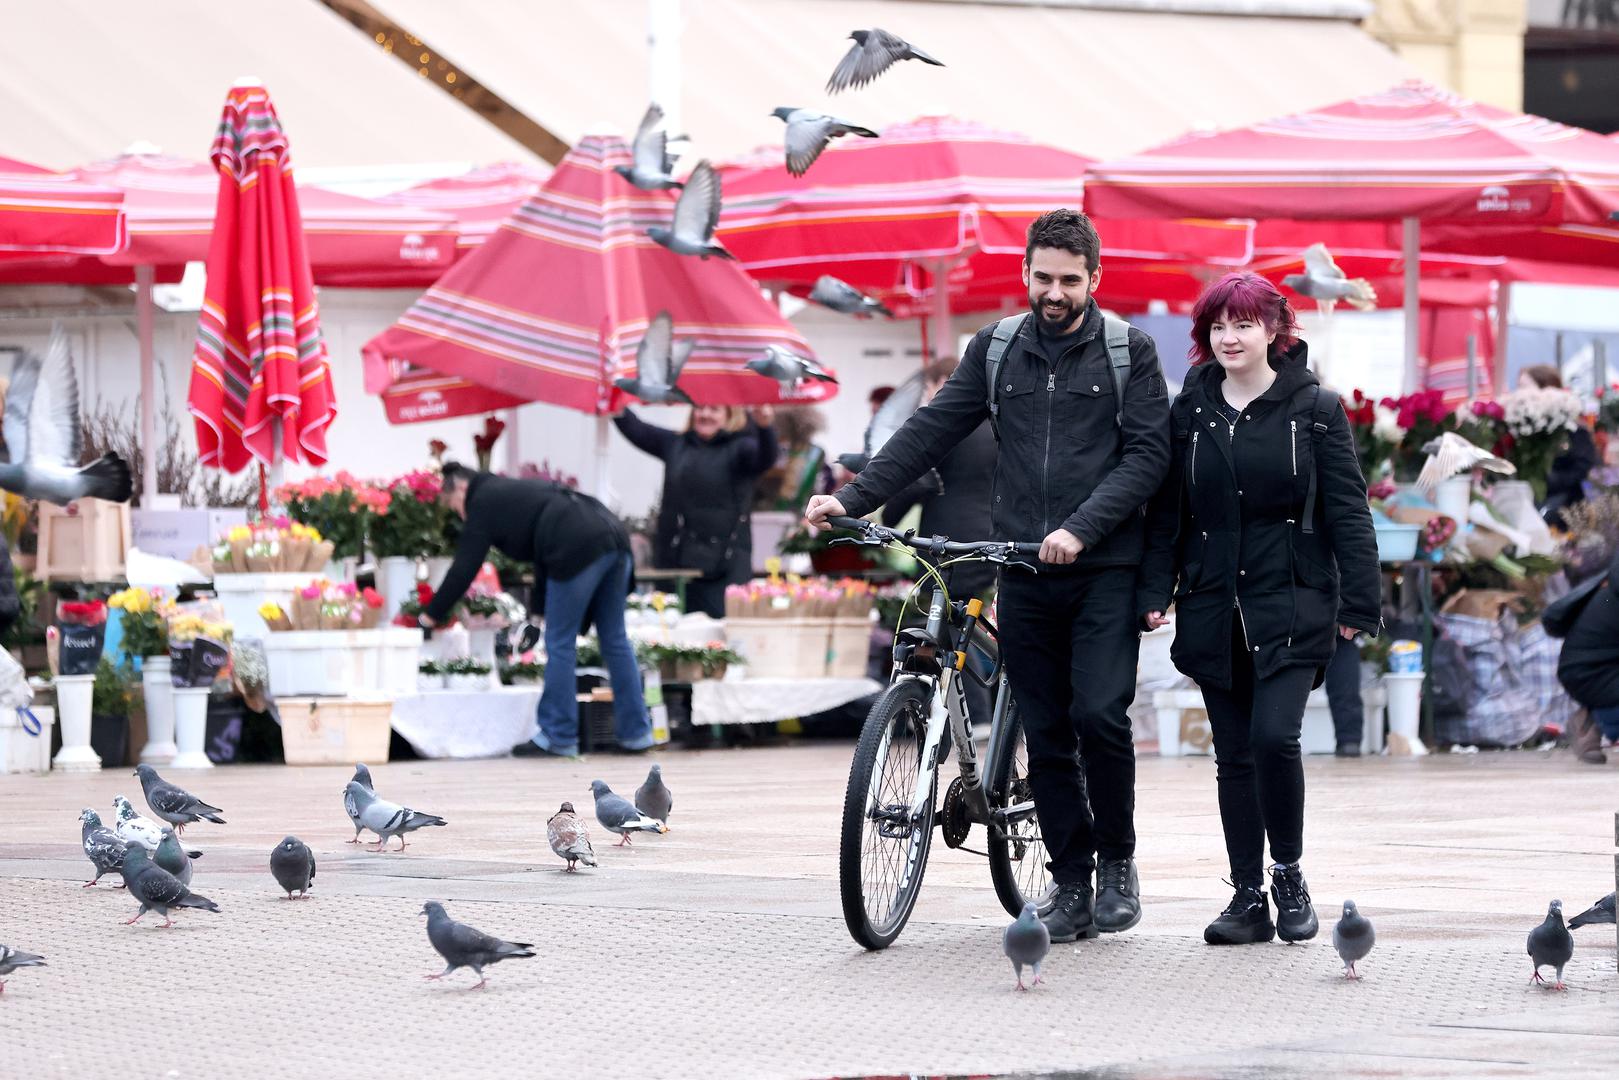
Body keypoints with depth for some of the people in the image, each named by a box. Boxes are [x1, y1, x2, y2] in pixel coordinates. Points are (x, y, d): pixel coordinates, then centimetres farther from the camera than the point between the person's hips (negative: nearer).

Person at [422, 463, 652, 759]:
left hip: (579, 549, -9)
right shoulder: (512, 491, 32)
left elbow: (463, 569, 5)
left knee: (560, 645, 1)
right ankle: (635, 733, 16)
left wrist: (432, 615, 12)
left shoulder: (483, 504, 8)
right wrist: (539, 607, 36)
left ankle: (558, 738, 5)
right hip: (613, 536, 9)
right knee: (615, 640, 13)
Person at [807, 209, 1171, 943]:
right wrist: (853, 497, -4)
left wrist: (1079, 529, -18)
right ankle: (1071, 884, 10)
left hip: (1104, 570, -3)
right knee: (1046, 732, 3)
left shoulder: (1128, 352, 2)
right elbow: (932, 431, 8)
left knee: (1099, 714, -16)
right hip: (1024, 572, 3)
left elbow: (1147, 452, -5)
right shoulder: (995, 350, 11)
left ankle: (1117, 859, 4)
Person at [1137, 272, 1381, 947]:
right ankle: (1248, 898, 9)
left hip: (1291, 605, -4)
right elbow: (1166, 511, 11)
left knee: (1274, 735, -18)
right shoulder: (1189, 412, 9)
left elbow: (1347, 510, 0)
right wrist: (1156, 591, 1)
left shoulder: (1313, 408, 1)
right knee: (1234, 756, 4)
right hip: (1214, 607, 4)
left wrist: (1358, 602, -5)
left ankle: (1288, 874, 1)